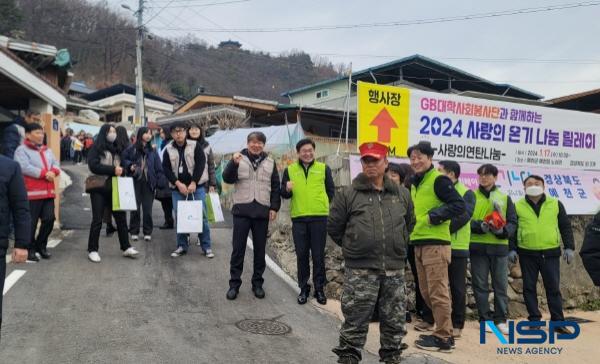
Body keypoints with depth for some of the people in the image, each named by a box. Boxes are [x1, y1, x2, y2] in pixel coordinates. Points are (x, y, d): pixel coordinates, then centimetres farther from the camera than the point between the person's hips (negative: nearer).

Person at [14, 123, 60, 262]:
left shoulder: (47, 150, 20)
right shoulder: (22, 150, -4)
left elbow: (56, 164, 14)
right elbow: (24, 167, -18)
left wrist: (53, 172, -10)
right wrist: (44, 173, -18)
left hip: (48, 192, 7)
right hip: (32, 193, -7)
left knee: (49, 219, 6)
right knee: (31, 223, -1)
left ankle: (41, 245, 23)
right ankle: (30, 249, 11)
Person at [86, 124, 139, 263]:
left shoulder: (116, 148, 16)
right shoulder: (96, 148, -3)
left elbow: (121, 166, 17)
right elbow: (93, 165, -17)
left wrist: (121, 170, -5)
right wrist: (112, 170, -20)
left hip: (114, 189, 5)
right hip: (99, 189, -5)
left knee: (121, 217, 4)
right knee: (97, 220, -1)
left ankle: (126, 247, 12)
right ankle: (92, 250, 9)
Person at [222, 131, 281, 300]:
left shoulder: (270, 162, 10)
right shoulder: (239, 159, 4)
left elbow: (275, 187, 11)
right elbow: (227, 179, -6)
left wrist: (274, 207, 3)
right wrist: (233, 163, -22)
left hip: (262, 211, 2)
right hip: (242, 210, -2)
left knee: (260, 249, 8)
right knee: (238, 248, 2)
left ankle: (257, 283, 20)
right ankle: (234, 283, 11)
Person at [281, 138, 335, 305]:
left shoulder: (324, 168, 7)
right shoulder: (290, 170, 9)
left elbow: (331, 191, 11)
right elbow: (283, 193, 11)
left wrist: (328, 207, -1)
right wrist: (287, 189, -10)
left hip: (319, 217, -1)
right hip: (298, 218, 1)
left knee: (318, 255, 4)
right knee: (302, 255, 7)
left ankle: (319, 288, 16)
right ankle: (303, 288, 19)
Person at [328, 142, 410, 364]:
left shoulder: (401, 195, 9)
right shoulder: (348, 194, -3)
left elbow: (408, 225, 24)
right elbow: (334, 227, 4)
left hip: (394, 270, 4)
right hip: (360, 271, -4)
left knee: (395, 321, 13)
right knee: (355, 322, 0)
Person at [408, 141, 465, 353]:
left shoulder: (439, 180, -9)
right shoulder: (415, 183, 18)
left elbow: (459, 205, -17)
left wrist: (436, 215, -21)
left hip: (435, 244, -9)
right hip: (418, 244, 9)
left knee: (438, 292, -5)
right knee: (426, 292, 14)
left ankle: (443, 338, 3)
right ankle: (443, 331, 25)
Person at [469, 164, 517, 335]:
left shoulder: (505, 198, 11)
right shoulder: (471, 196, 5)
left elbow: (512, 222, 7)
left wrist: (503, 231, -13)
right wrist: (480, 226, -20)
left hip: (499, 246, 1)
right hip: (478, 246, -1)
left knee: (501, 284, 5)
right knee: (480, 284, 3)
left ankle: (501, 319, 15)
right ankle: (485, 319, 13)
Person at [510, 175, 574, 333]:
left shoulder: (555, 204, 6)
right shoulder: (518, 206, 3)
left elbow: (565, 227, 8)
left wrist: (569, 247, 0)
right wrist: (512, 249, -2)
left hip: (550, 253, 0)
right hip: (527, 254, 0)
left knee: (553, 288, 4)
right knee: (529, 288, 5)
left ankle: (558, 322, 13)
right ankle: (534, 320, 15)